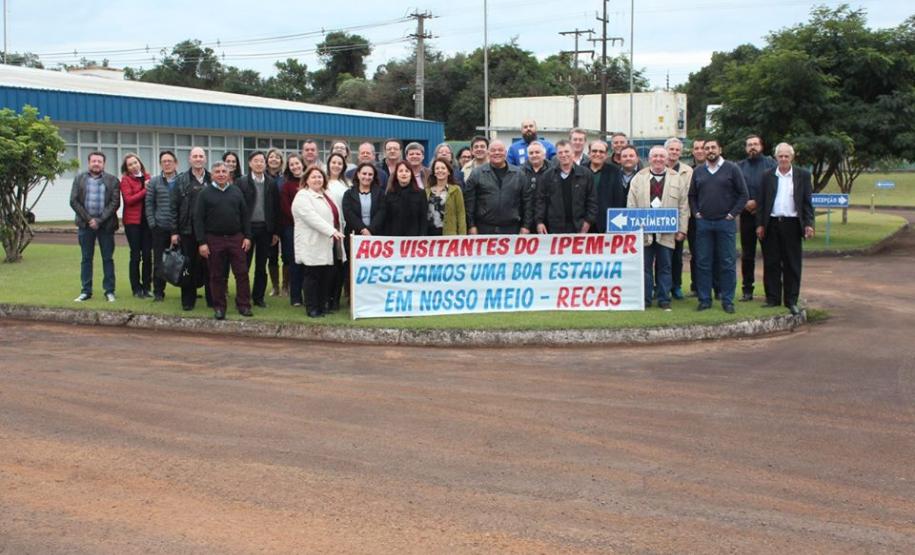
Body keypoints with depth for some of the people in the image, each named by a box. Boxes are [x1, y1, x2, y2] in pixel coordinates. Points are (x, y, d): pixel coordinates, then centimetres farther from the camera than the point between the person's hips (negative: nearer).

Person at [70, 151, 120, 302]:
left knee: (108, 258, 3)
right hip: (85, 224, 2)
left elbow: (115, 203, -5)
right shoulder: (79, 179, 8)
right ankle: (86, 291, 11)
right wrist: (88, 219, -9)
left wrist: (99, 220, -13)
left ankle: (109, 291, 8)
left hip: (105, 225, -2)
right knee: (86, 258, 6)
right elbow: (74, 201, 1)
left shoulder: (112, 180, 2)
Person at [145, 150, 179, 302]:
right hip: (160, 228, 1)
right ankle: (158, 292, 12)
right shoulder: (154, 182, 6)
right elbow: (149, 203, 6)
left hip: (179, 229, -1)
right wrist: (152, 223, -2)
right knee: (159, 262, 4)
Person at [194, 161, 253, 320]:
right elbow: (198, 219, -4)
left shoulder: (236, 191, 7)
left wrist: (247, 236, 1)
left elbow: (245, 215, 9)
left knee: (242, 273, 1)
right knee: (216, 276, 6)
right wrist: (201, 242, -10)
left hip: (236, 238, 2)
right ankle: (219, 307, 15)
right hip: (214, 240, -2)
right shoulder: (205, 193, -2)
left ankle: (243, 305, 10)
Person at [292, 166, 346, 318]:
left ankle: (323, 305, 16)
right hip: (313, 246, -8)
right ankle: (312, 309, 2)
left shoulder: (326, 196, 19)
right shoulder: (303, 197, -7)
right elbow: (312, 217, -20)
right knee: (312, 277, -3)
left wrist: (339, 233, 13)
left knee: (326, 277, 8)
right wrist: (331, 230, -27)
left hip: (327, 246, 8)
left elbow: (335, 216, 23)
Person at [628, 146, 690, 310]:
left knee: (665, 266, 5)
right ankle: (645, 299, 11)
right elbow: (631, 205, 5)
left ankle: (664, 300, 11)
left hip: (667, 231, 0)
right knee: (645, 266, 4)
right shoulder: (638, 178, 8)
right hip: (643, 230, 0)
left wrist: (682, 229, -2)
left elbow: (683, 206, 4)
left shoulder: (677, 179, 6)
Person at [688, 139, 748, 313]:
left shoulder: (732, 169, 1)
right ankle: (704, 300, 10)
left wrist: (733, 214, -5)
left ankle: (727, 301, 6)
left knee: (727, 264, -1)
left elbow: (743, 194, 1)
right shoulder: (698, 172, 11)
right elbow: (692, 196, 19)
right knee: (703, 263, 3)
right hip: (703, 223, 3)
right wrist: (696, 213, 6)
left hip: (726, 222, -3)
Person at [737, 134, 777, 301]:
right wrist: (744, 203, -9)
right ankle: (747, 289, 13)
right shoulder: (739, 166, 12)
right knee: (747, 255, 6)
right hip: (747, 214, 3)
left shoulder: (770, 163, 4)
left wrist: (758, 203, -10)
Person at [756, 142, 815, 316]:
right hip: (772, 224, 1)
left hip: (792, 224, -1)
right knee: (771, 264, 4)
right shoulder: (768, 176, 8)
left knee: (792, 265, 2)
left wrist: (809, 224, -5)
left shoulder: (803, 175, 5)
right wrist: (760, 225, 0)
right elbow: (761, 202, 7)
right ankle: (772, 299, 13)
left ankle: (791, 301, 9)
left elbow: (807, 202, 4)